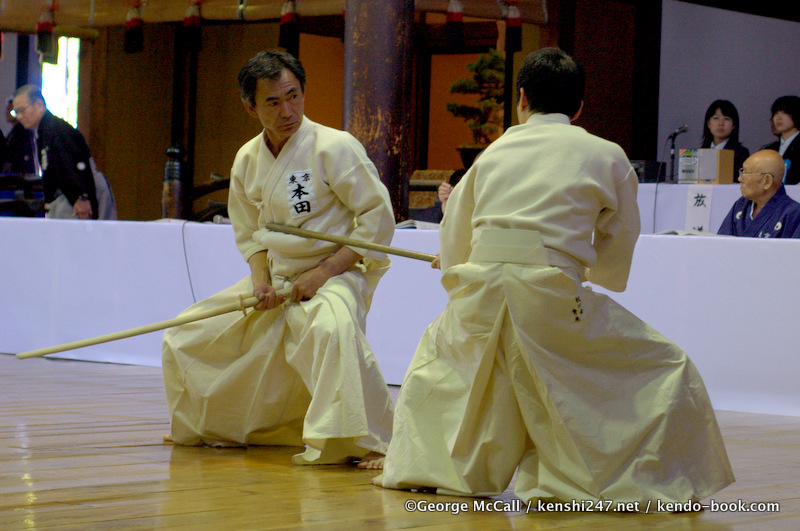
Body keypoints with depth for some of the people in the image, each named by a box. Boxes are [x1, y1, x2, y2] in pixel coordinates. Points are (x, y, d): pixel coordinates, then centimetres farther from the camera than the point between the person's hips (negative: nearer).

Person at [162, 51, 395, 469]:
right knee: (187, 338, 12)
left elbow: (378, 217, -15)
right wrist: (260, 279, -5)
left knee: (332, 331, -41)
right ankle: (210, 427, 37)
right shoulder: (247, 160, 3)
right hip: (274, 282, 7)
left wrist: (325, 271, -19)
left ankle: (365, 444, -32)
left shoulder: (334, 147, -17)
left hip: (335, 275, -7)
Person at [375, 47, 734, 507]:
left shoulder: (494, 151, 21)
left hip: (478, 295, 4)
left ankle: (420, 466, 39)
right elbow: (616, 264, 19)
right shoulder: (607, 156, 13)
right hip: (551, 298, -4)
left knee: (435, 353, 36)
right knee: (669, 372, 10)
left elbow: (452, 251, 23)